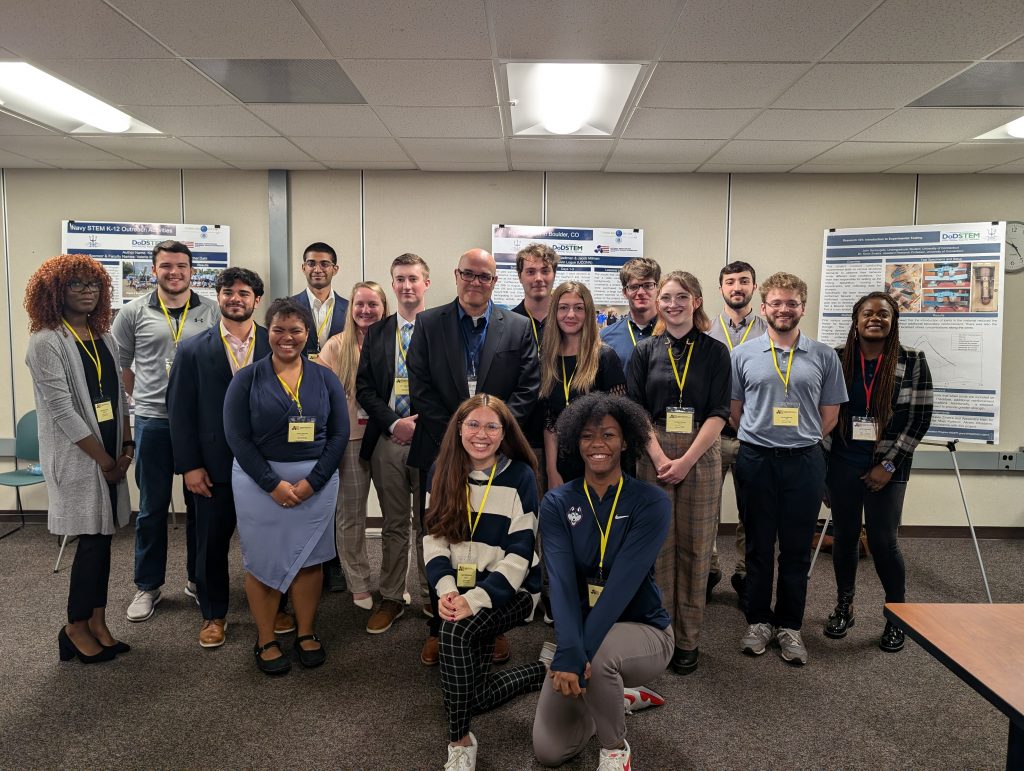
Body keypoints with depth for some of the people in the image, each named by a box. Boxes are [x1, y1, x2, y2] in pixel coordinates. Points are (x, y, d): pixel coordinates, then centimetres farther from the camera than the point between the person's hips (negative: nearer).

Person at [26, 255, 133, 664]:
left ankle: (97, 622, 20)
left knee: (101, 537, 10)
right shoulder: (46, 342, -11)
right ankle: (76, 628, 16)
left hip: (109, 452, 6)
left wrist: (126, 447, 3)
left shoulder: (104, 338, 9)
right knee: (93, 540, -2)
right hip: (76, 457, -6)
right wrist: (103, 459, -13)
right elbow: (62, 409, -15)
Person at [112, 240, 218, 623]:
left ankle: (198, 579, 26)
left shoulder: (212, 311, 1)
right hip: (153, 422, 0)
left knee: (200, 504, 11)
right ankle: (147, 586, 23)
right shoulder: (134, 312, 1)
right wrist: (145, 398, 12)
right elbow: (118, 363, 11)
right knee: (152, 508, 9)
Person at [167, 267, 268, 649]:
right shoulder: (193, 350, 0)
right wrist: (189, 466, -5)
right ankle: (214, 615, 29)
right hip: (215, 466, 0)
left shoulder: (276, 344, 0)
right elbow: (180, 410, -1)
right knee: (212, 542, 10)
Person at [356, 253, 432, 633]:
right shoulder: (376, 332, 10)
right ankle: (391, 598, 24)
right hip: (386, 438, 3)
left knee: (430, 524, 7)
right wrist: (393, 423, -8)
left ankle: (433, 597, 21)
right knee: (393, 524, 13)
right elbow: (364, 387, 5)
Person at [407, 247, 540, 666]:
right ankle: (439, 627, 23)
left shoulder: (518, 327, 6)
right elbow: (419, 387, -1)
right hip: (441, 450, 0)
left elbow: (528, 388, 1)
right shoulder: (428, 323, 5)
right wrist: (454, 431, -10)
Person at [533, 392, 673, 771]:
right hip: (582, 631, 3)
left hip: (642, 630, -3)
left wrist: (583, 651, -34)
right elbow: (561, 582, -19)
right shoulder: (557, 504, -6)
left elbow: (623, 582, -25)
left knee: (599, 656, -37)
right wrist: (569, 651, -35)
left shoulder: (651, 503, -14)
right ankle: (607, 697, 24)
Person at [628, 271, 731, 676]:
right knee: (657, 545, 4)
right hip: (653, 456, 1)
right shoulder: (646, 351, 5)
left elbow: (718, 413, -3)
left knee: (694, 547, 5)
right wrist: (660, 458, -11)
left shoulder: (715, 352, 2)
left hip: (700, 457, 0)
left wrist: (685, 461, -13)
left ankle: (688, 639, 17)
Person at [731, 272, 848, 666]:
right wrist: (760, 437, 6)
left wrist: (802, 440, 4)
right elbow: (734, 410, 7)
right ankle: (758, 621, 24)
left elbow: (829, 413, 7)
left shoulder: (824, 356, 3)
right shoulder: (743, 354, 2)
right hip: (755, 459, 0)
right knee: (758, 546, 10)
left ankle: (790, 626, 22)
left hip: (804, 460, 0)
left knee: (797, 549, 8)